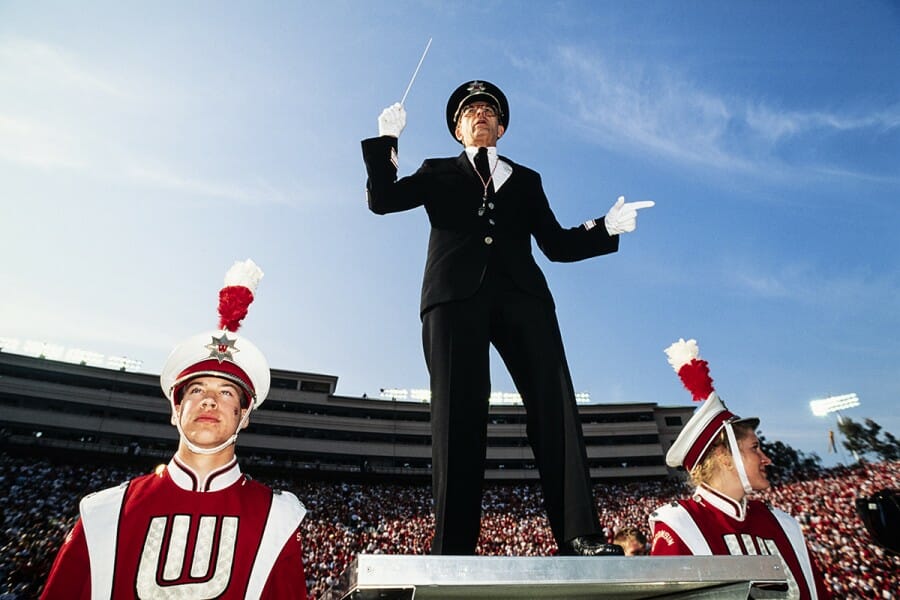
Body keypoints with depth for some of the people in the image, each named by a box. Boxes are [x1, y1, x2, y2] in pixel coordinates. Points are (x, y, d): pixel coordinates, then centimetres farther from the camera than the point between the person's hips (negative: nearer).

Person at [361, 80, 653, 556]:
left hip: (521, 294, 2)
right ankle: (453, 547, -11)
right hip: (457, 293, -1)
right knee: (459, 412, -12)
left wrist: (606, 227, 6)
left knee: (554, 404, -13)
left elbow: (556, 244, 20)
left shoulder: (526, 180, 29)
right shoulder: (438, 172, 27)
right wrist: (386, 138, 4)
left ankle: (580, 536, -13)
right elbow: (382, 199, 13)